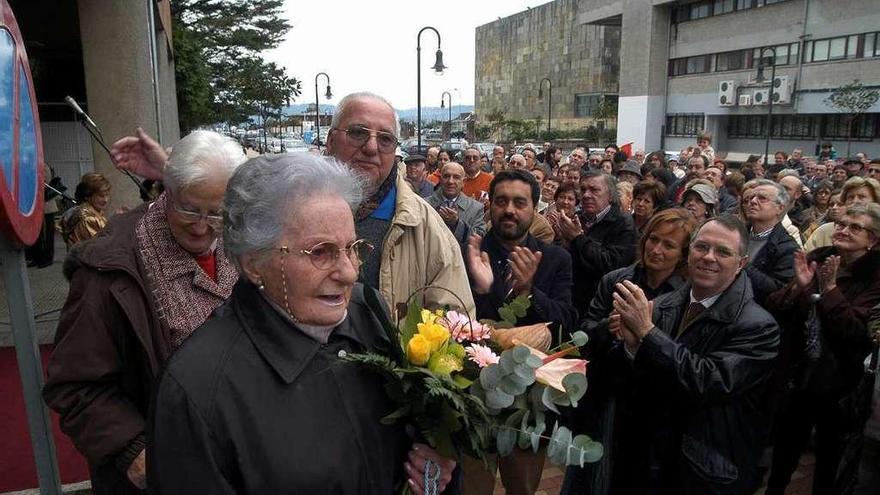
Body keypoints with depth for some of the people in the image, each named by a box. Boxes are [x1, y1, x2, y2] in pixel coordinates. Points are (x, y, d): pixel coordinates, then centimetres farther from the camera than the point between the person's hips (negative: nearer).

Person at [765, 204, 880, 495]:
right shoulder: (815, 260, 0)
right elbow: (774, 307, -4)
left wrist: (830, 288, -25)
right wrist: (798, 286, -20)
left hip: (841, 387, -3)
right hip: (797, 376, 4)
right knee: (782, 458, 22)